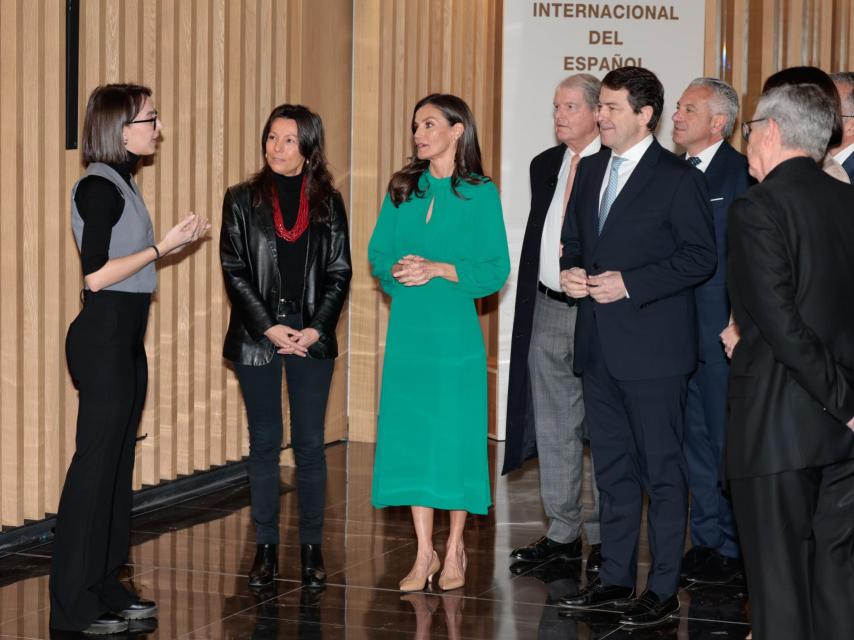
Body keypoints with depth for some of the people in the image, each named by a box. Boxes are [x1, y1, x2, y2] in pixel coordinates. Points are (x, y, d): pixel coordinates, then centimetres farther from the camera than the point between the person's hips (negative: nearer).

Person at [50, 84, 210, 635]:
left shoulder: (121, 184, 14)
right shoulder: (99, 186, -13)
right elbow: (96, 274, -19)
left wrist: (175, 244, 12)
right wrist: (163, 246, -14)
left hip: (126, 340, 10)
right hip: (103, 337, -10)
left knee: (118, 462, 12)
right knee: (96, 463, -7)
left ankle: (106, 589, 20)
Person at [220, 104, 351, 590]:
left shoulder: (328, 202, 5)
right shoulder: (243, 199, 3)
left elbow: (339, 272, 4)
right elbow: (234, 270, -2)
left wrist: (316, 328, -9)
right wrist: (269, 327, -11)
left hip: (312, 336, 0)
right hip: (257, 336, 0)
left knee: (310, 444, 3)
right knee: (265, 443, 5)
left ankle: (312, 548, 12)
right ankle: (266, 549, 13)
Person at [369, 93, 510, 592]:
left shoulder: (480, 193, -2)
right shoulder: (402, 188, 10)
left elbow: (497, 269, -6)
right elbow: (378, 252, 10)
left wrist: (438, 269, -16)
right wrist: (398, 269, -11)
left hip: (455, 329, -3)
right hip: (409, 327, 4)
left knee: (456, 435, 0)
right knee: (409, 434, 3)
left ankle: (455, 549, 14)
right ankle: (424, 553, 12)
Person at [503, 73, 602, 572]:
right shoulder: (545, 166, 13)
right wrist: (528, 308, 15)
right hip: (547, 310, 7)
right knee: (554, 427, 11)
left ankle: (605, 536, 10)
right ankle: (564, 533, 21)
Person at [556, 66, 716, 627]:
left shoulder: (677, 177, -8)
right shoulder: (590, 171, 14)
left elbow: (701, 257, -12)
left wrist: (629, 283, -18)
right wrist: (572, 271, 1)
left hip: (652, 347, -7)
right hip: (599, 346, 7)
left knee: (661, 469, 0)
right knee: (612, 466, 14)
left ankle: (664, 589, 7)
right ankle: (616, 576, 24)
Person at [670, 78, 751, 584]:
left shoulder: (741, 174, -8)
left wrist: (738, 326, -17)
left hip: (721, 330, -7)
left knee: (727, 442, 1)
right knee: (695, 438, 13)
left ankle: (732, 548, 11)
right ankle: (706, 539, 23)